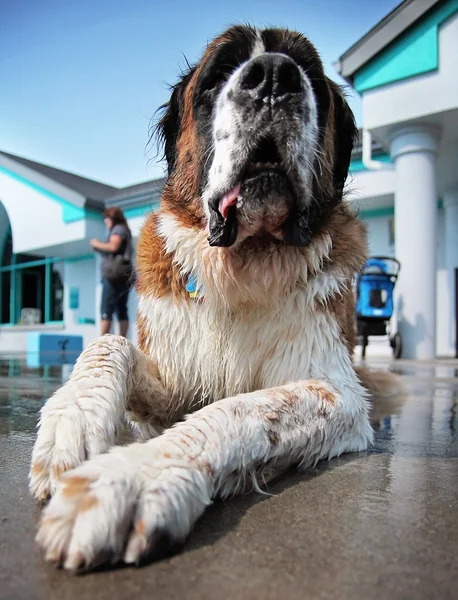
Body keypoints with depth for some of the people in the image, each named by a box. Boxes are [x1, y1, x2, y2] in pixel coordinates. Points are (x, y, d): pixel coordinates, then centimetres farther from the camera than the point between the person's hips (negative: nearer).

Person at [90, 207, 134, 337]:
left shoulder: (118, 229, -1)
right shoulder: (125, 230, 26)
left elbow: (113, 247, -17)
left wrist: (97, 244, -4)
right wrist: (100, 249, 12)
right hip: (123, 275, 9)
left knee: (106, 310, -12)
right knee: (122, 310, 4)